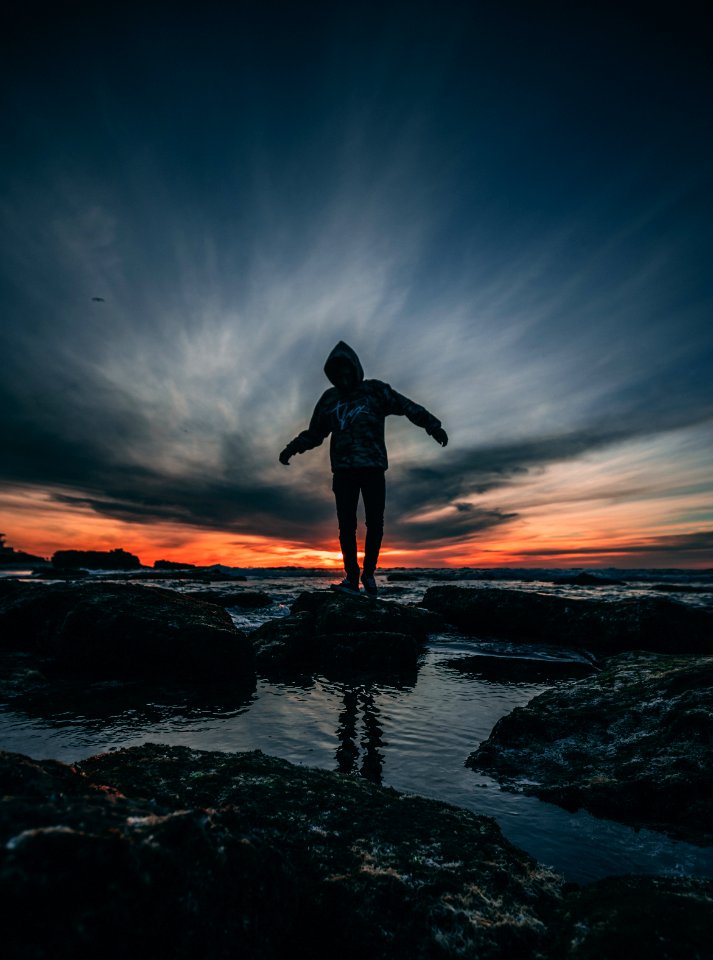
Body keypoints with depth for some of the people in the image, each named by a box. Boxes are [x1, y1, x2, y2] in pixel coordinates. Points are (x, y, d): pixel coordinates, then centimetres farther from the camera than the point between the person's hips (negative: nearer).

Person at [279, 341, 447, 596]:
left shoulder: (375, 390, 7)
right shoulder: (329, 399, 15)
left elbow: (408, 407, 0)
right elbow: (314, 433, 22)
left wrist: (433, 426, -13)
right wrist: (292, 448, 8)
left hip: (373, 468, -2)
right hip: (343, 470, 2)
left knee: (375, 523, -3)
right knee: (346, 525, -4)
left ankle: (369, 572, 15)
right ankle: (351, 578, 2)